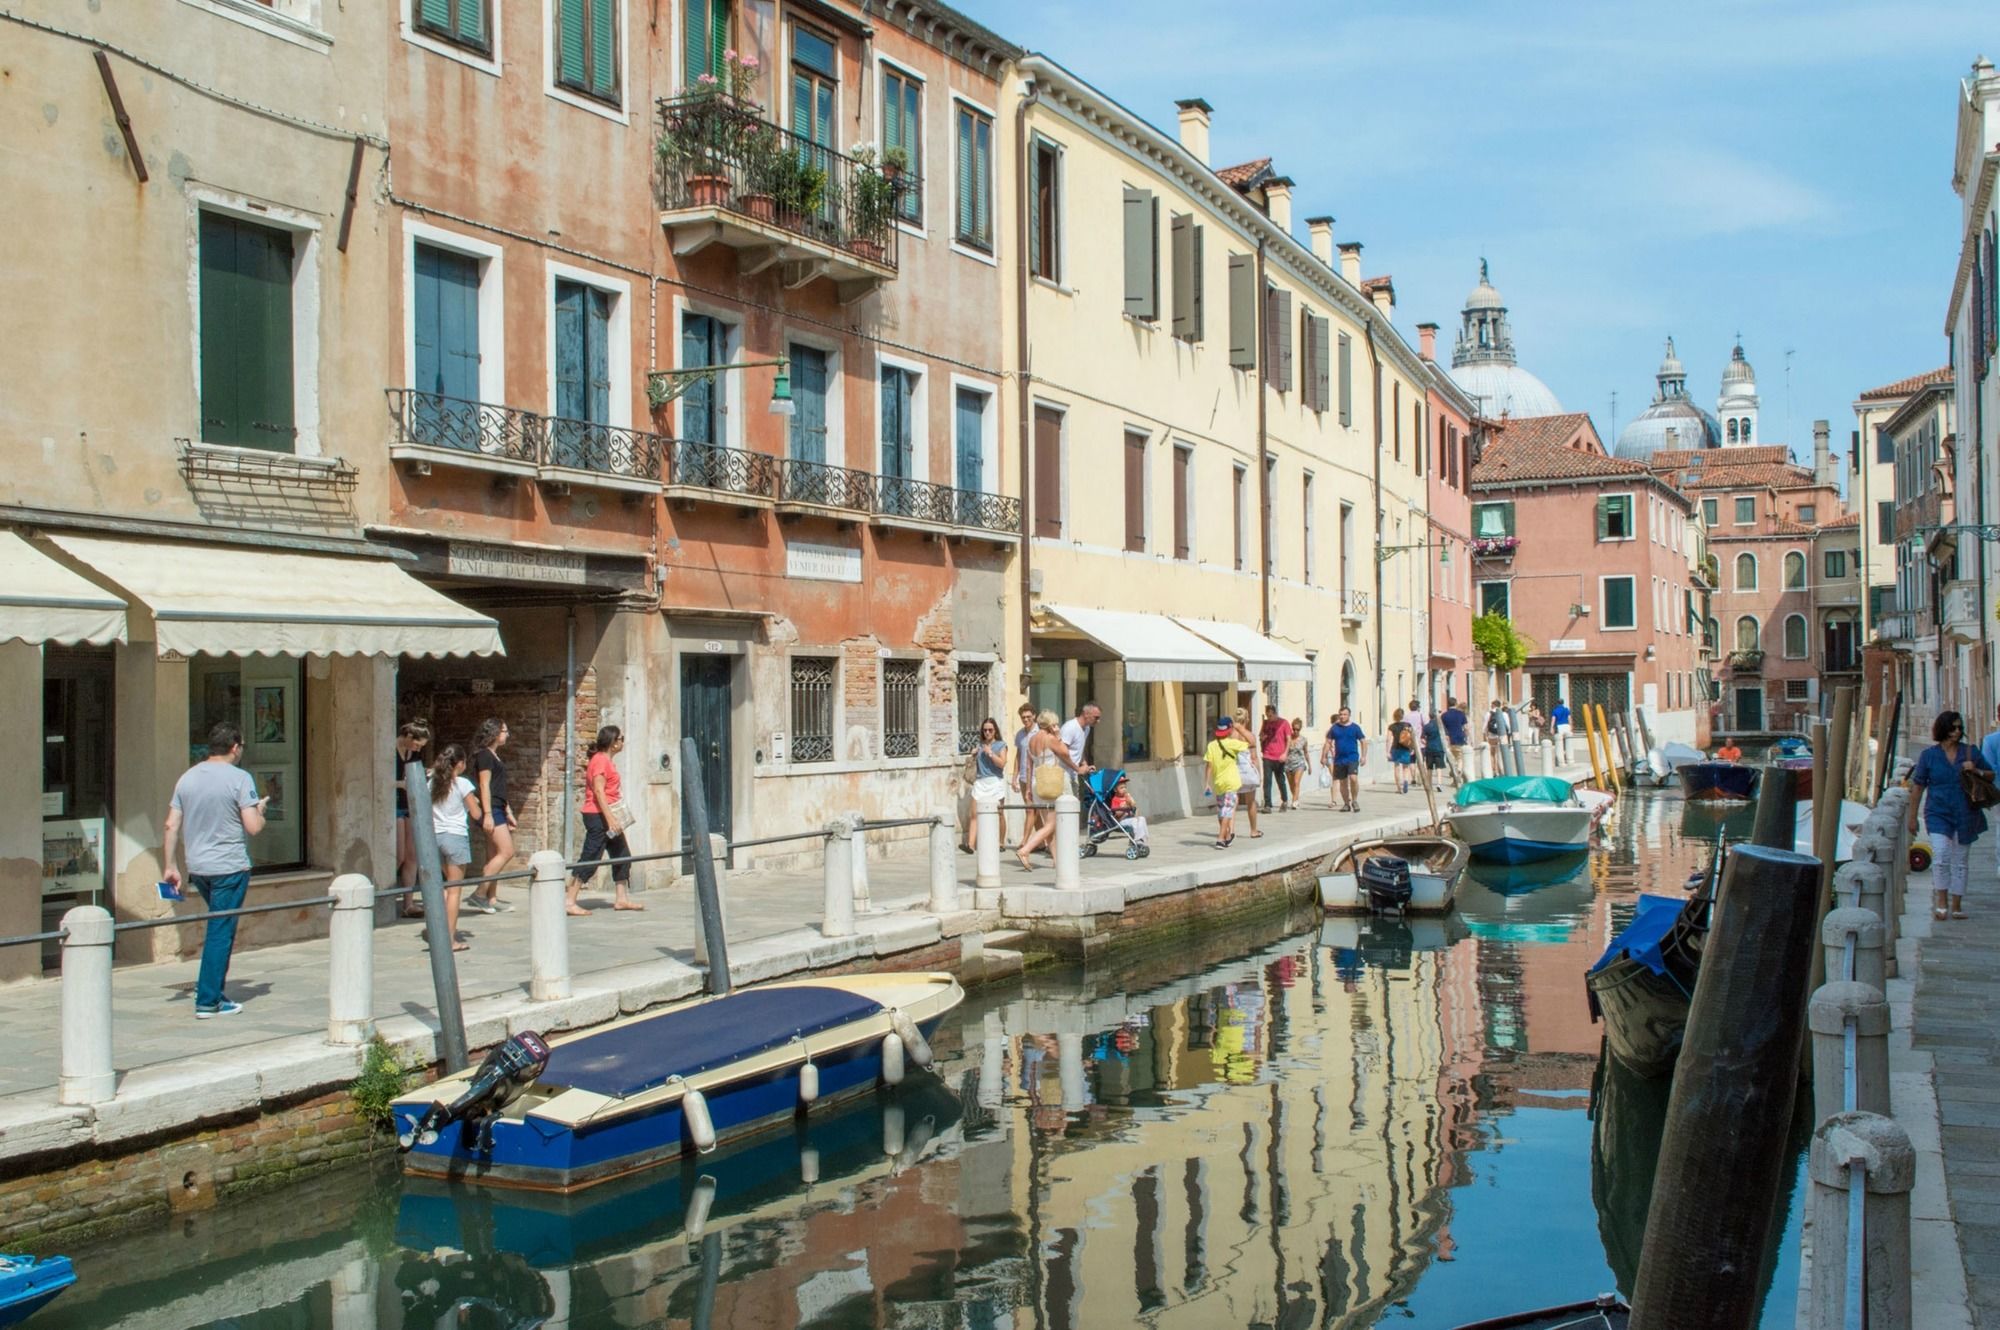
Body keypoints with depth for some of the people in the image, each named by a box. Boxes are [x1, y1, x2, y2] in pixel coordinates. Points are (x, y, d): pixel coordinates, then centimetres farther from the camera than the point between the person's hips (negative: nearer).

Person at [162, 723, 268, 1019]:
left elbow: (171, 826, 6)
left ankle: (209, 981, 24)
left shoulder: (187, 778, 7)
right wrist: (260, 810, 5)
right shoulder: (240, 778, -11)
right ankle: (208, 1001, 1)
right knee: (221, 931, -1)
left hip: (197, 867, 6)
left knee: (218, 926, 25)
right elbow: (253, 827, -16)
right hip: (230, 867, -6)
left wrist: (169, 866, 11)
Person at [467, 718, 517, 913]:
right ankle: (479, 895, -13)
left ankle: (491, 899, 8)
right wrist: (487, 814, -20)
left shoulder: (494, 756, 20)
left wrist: (509, 813, 24)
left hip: (498, 810, 10)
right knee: (506, 852, -15)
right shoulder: (484, 755, -9)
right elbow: (484, 785, -15)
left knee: (494, 857, 8)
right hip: (491, 810, -10)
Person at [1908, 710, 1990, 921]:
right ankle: (1941, 902, -6)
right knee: (1941, 856, -18)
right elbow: (1918, 786, 4)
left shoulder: (1971, 752, 6)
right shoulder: (1929, 755, 1)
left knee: (1960, 862, 9)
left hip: (1966, 815, 2)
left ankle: (1956, 906, 18)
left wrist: (1975, 771, -8)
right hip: (1939, 814, -2)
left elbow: (1990, 775, 15)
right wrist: (1912, 817, 3)